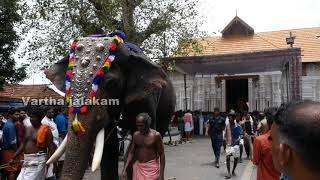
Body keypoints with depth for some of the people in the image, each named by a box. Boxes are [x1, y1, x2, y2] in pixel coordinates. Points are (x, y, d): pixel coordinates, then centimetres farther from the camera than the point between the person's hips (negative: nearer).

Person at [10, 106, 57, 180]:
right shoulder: (28, 129, 11)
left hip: (38, 161, -7)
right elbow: (23, 145, 18)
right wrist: (13, 158, 16)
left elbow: (51, 147, -12)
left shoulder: (46, 130, -9)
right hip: (27, 160, 7)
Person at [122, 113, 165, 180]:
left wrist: (161, 174, -10)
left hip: (151, 167, -5)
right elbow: (131, 153, 7)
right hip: (138, 167, 5)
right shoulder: (136, 135, 2)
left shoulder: (156, 135, -11)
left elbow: (162, 155, -8)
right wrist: (125, 169, -1)